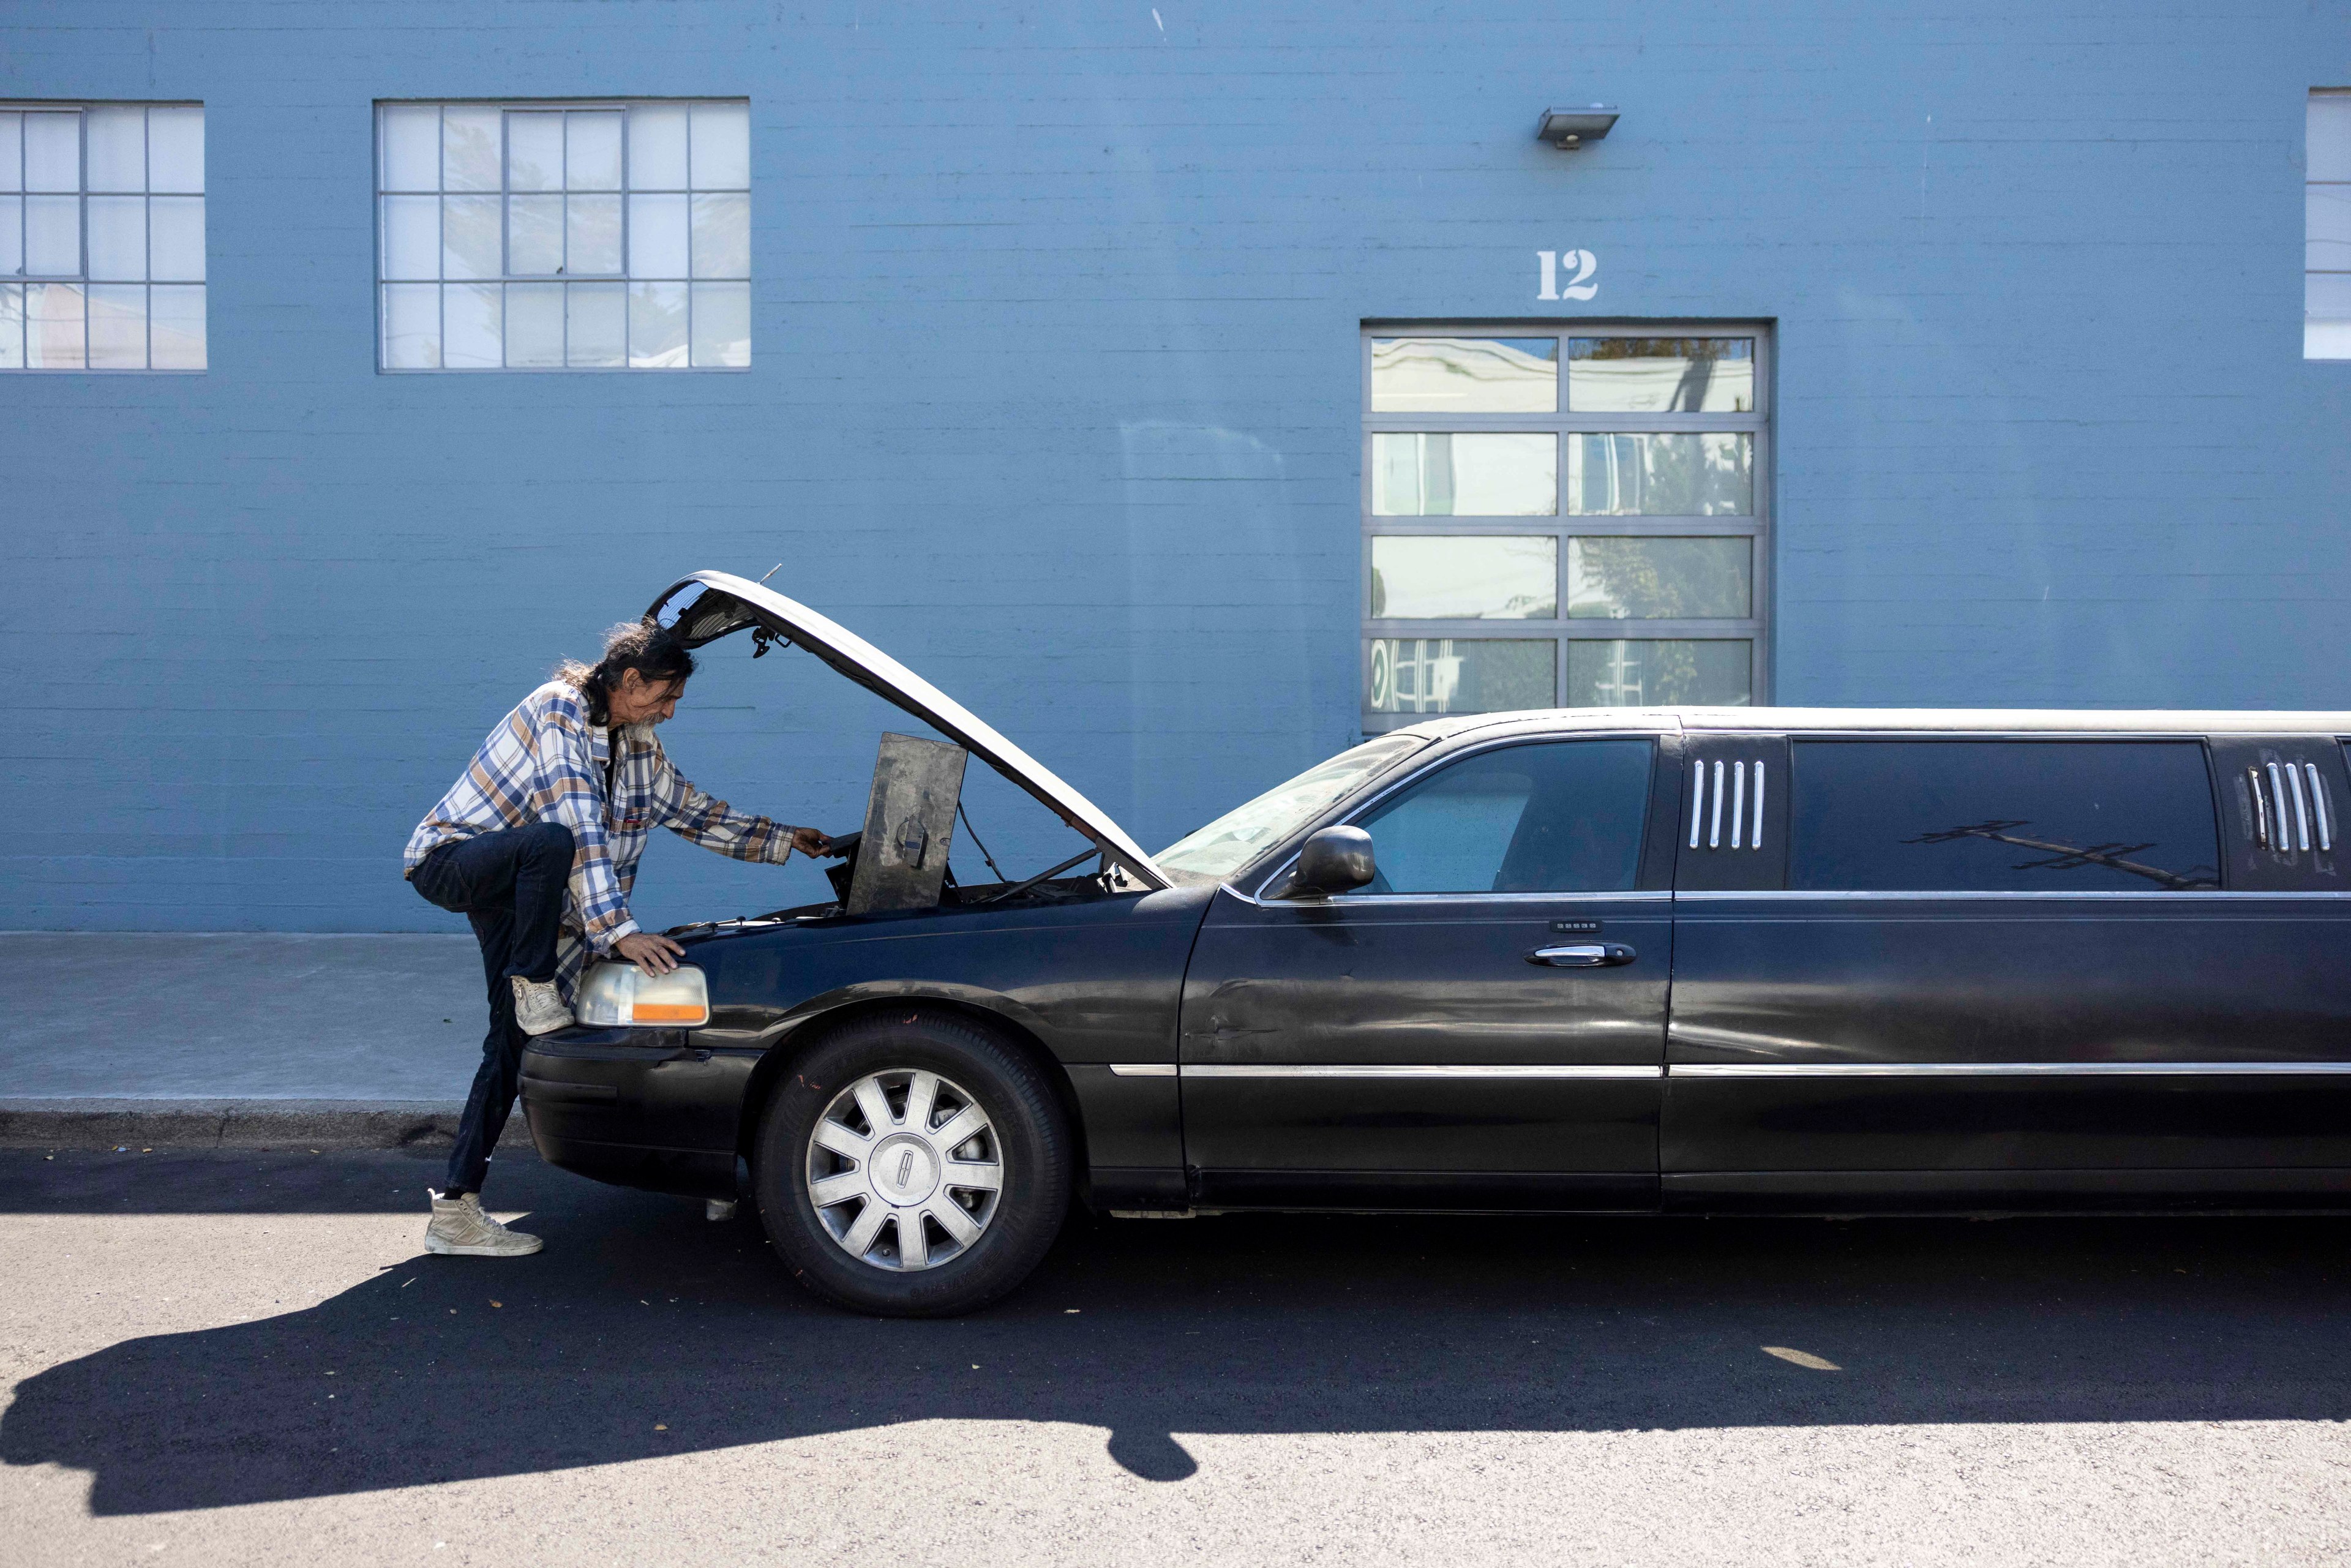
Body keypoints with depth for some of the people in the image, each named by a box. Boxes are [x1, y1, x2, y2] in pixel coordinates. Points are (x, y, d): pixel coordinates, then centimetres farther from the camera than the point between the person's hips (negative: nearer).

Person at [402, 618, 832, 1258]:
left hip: (513, 891, 8)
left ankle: (456, 1211, 2)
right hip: (448, 859, -8)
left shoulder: (638, 747, 8)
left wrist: (785, 840, 14)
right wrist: (620, 933, -36)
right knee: (553, 839, -39)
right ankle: (535, 992, -22)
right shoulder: (560, 713, -20)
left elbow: (697, 814, 19)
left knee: (513, 1040, -1)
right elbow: (582, 831, -30)